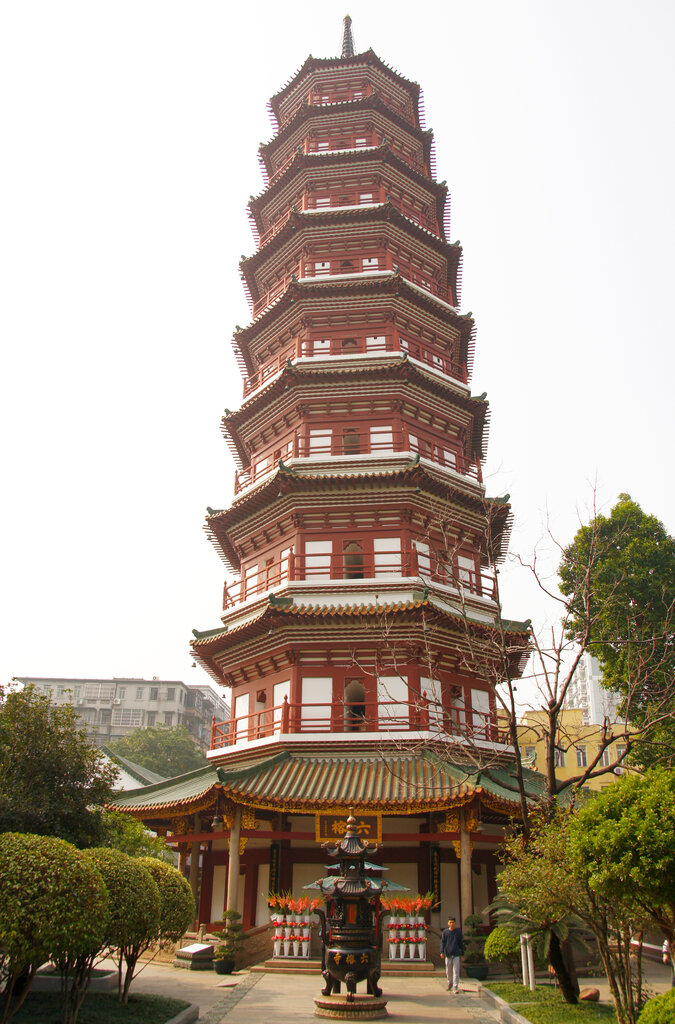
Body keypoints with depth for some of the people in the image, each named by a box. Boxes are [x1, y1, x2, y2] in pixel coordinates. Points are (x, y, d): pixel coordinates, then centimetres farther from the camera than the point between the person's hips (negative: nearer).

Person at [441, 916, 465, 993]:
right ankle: (450, 983, 33)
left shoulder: (458, 931, 2)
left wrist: (462, 953, 9)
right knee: (448, 971, 11)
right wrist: (442, 952, -10)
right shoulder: (445, 931, 2)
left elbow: (461, 943, 8)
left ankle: (455, 987, -5)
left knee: (456, 971, -7)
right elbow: (442, 942, 1)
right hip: (448, 954, 1)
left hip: (456, 955, -1)